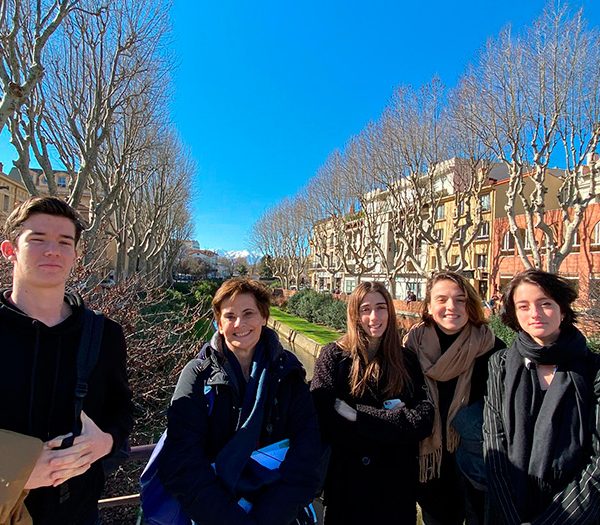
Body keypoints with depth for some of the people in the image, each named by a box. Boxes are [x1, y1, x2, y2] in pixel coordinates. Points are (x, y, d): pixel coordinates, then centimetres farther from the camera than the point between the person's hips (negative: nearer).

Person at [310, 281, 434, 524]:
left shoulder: (406, 360, -1)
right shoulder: (333, 357, -10)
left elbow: (423, 419, -13)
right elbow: (324, 421, -20)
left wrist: (358, 415, -22)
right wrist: (395, 420, -18)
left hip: (397, 479, 3)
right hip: (347, 477, -2)